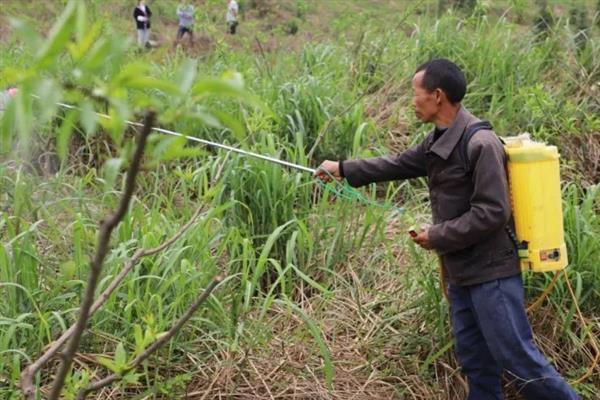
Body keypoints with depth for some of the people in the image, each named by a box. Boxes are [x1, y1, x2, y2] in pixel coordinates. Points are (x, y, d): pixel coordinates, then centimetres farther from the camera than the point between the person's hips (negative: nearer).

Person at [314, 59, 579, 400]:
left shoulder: (481, 144, -20)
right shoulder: (439, 141, 8)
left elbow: (492, 213, -23)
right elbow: (399, 164, 22)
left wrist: (438, 236, -16)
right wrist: (343, 169, 23)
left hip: (491, 273, -9)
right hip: (461, 272, 9)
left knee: (517, 358, -4)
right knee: (475, 360, 16)